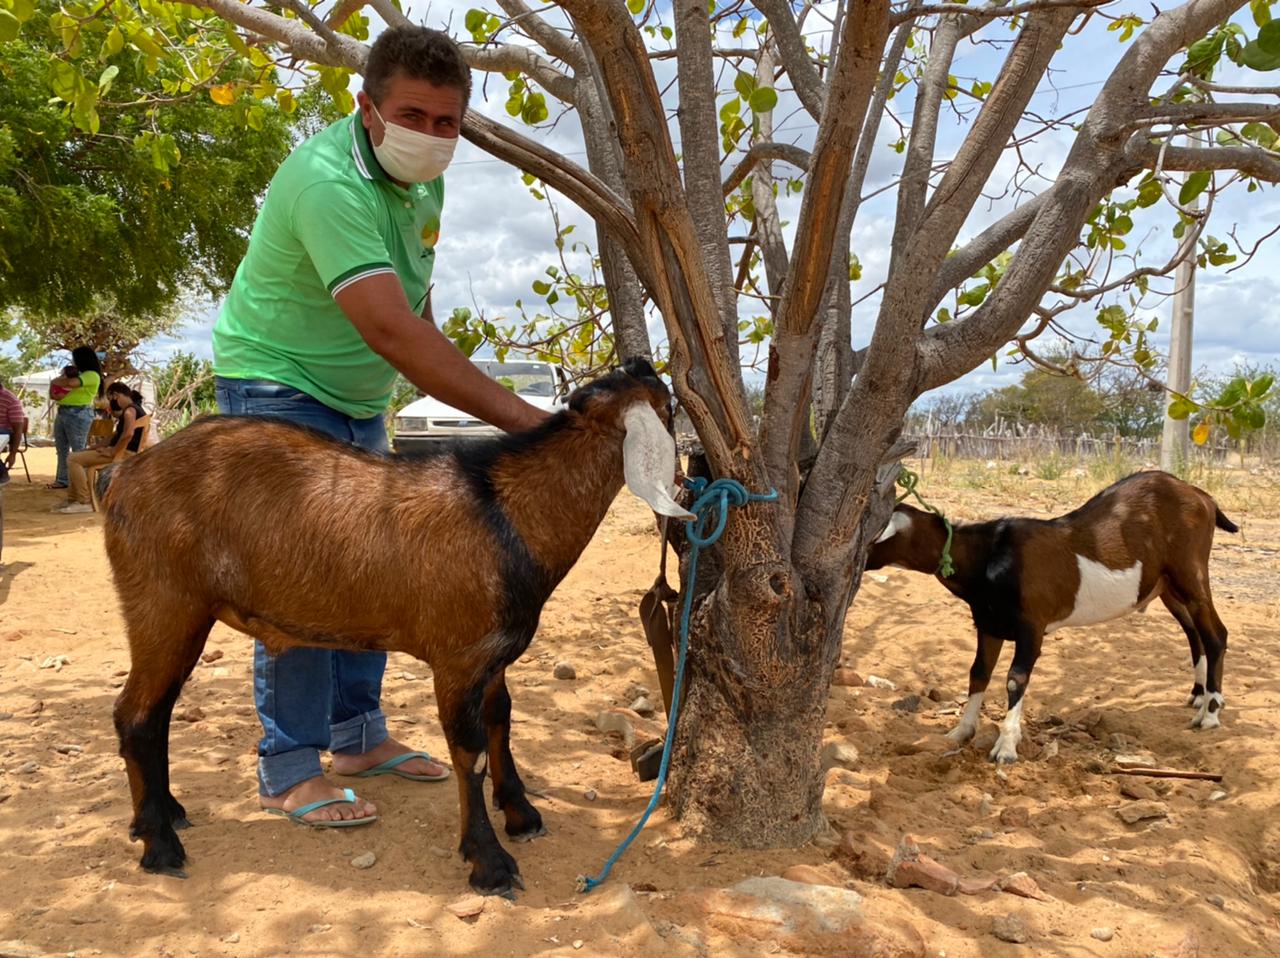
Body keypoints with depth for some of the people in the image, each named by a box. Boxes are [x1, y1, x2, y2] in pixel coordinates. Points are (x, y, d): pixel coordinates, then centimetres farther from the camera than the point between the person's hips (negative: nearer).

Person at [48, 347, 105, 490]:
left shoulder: (92, 375, -9)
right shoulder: (79, 374, 21)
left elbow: (71, 383, -23)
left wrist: (55, 381, -5)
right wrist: (62, 378, 1)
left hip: (79, 414, -9)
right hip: (63, 412, 9)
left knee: (78, 450, -6)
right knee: (62, 449, 9)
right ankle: (62, 480, 15)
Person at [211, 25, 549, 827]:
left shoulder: (423, 178, -2)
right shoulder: (327, 181, -31)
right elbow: (392, 332, -42)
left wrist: (432, 357, -4)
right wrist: (529, 422, -45)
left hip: (359, 399, 8)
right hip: (279, 387, -8)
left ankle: (358, 734, 22)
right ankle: (290, 770, 1)